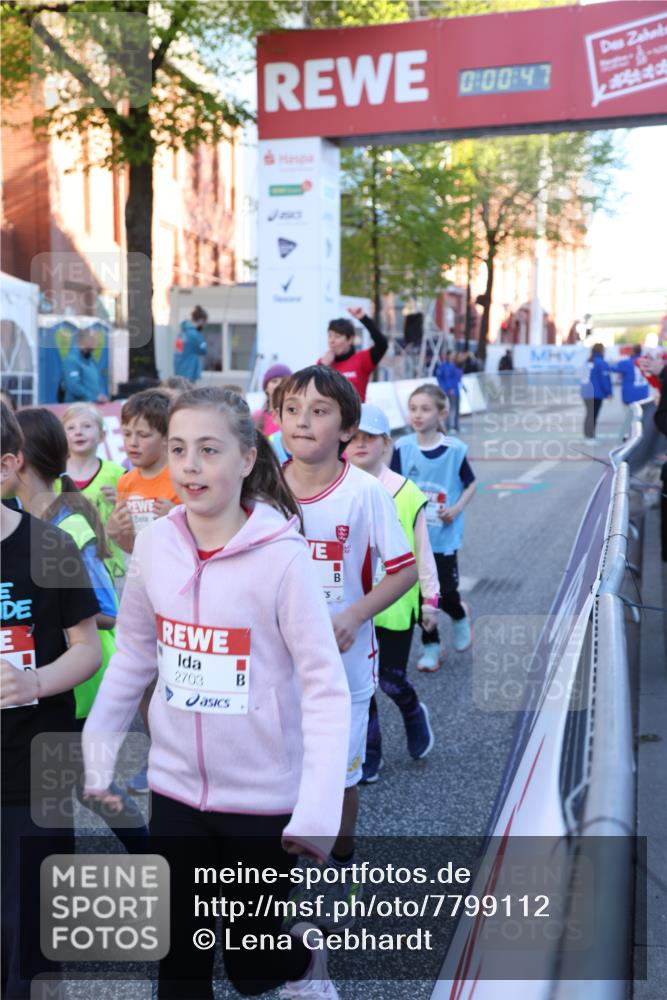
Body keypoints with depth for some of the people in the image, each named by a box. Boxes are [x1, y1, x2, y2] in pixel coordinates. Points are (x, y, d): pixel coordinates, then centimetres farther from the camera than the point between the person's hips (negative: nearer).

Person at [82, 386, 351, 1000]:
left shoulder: (282, 555, -19)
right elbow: (135, 655, 8)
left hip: (263, 798, -4)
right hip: (176, 789, 4)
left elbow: (325, 688, -17)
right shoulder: (154, 543, -6)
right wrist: (97, 747, 8)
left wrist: (318, 811, -21)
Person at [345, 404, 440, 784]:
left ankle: (414, 714, 38)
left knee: (391, 678, 4)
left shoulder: (406, 492, -5)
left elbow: (422, 551, 1)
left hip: (395, 603, -2)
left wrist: (430, 597, 2)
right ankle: (369, 752, 23)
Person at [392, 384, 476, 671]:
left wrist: (457, 509, -10)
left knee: (446, 591, 0)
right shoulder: (402, 448, -5)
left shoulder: (454, 449, -8)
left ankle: (460, 616, 36)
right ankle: (430, 646, 26)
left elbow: (471, 484, 4)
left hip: (444, 535, -1)